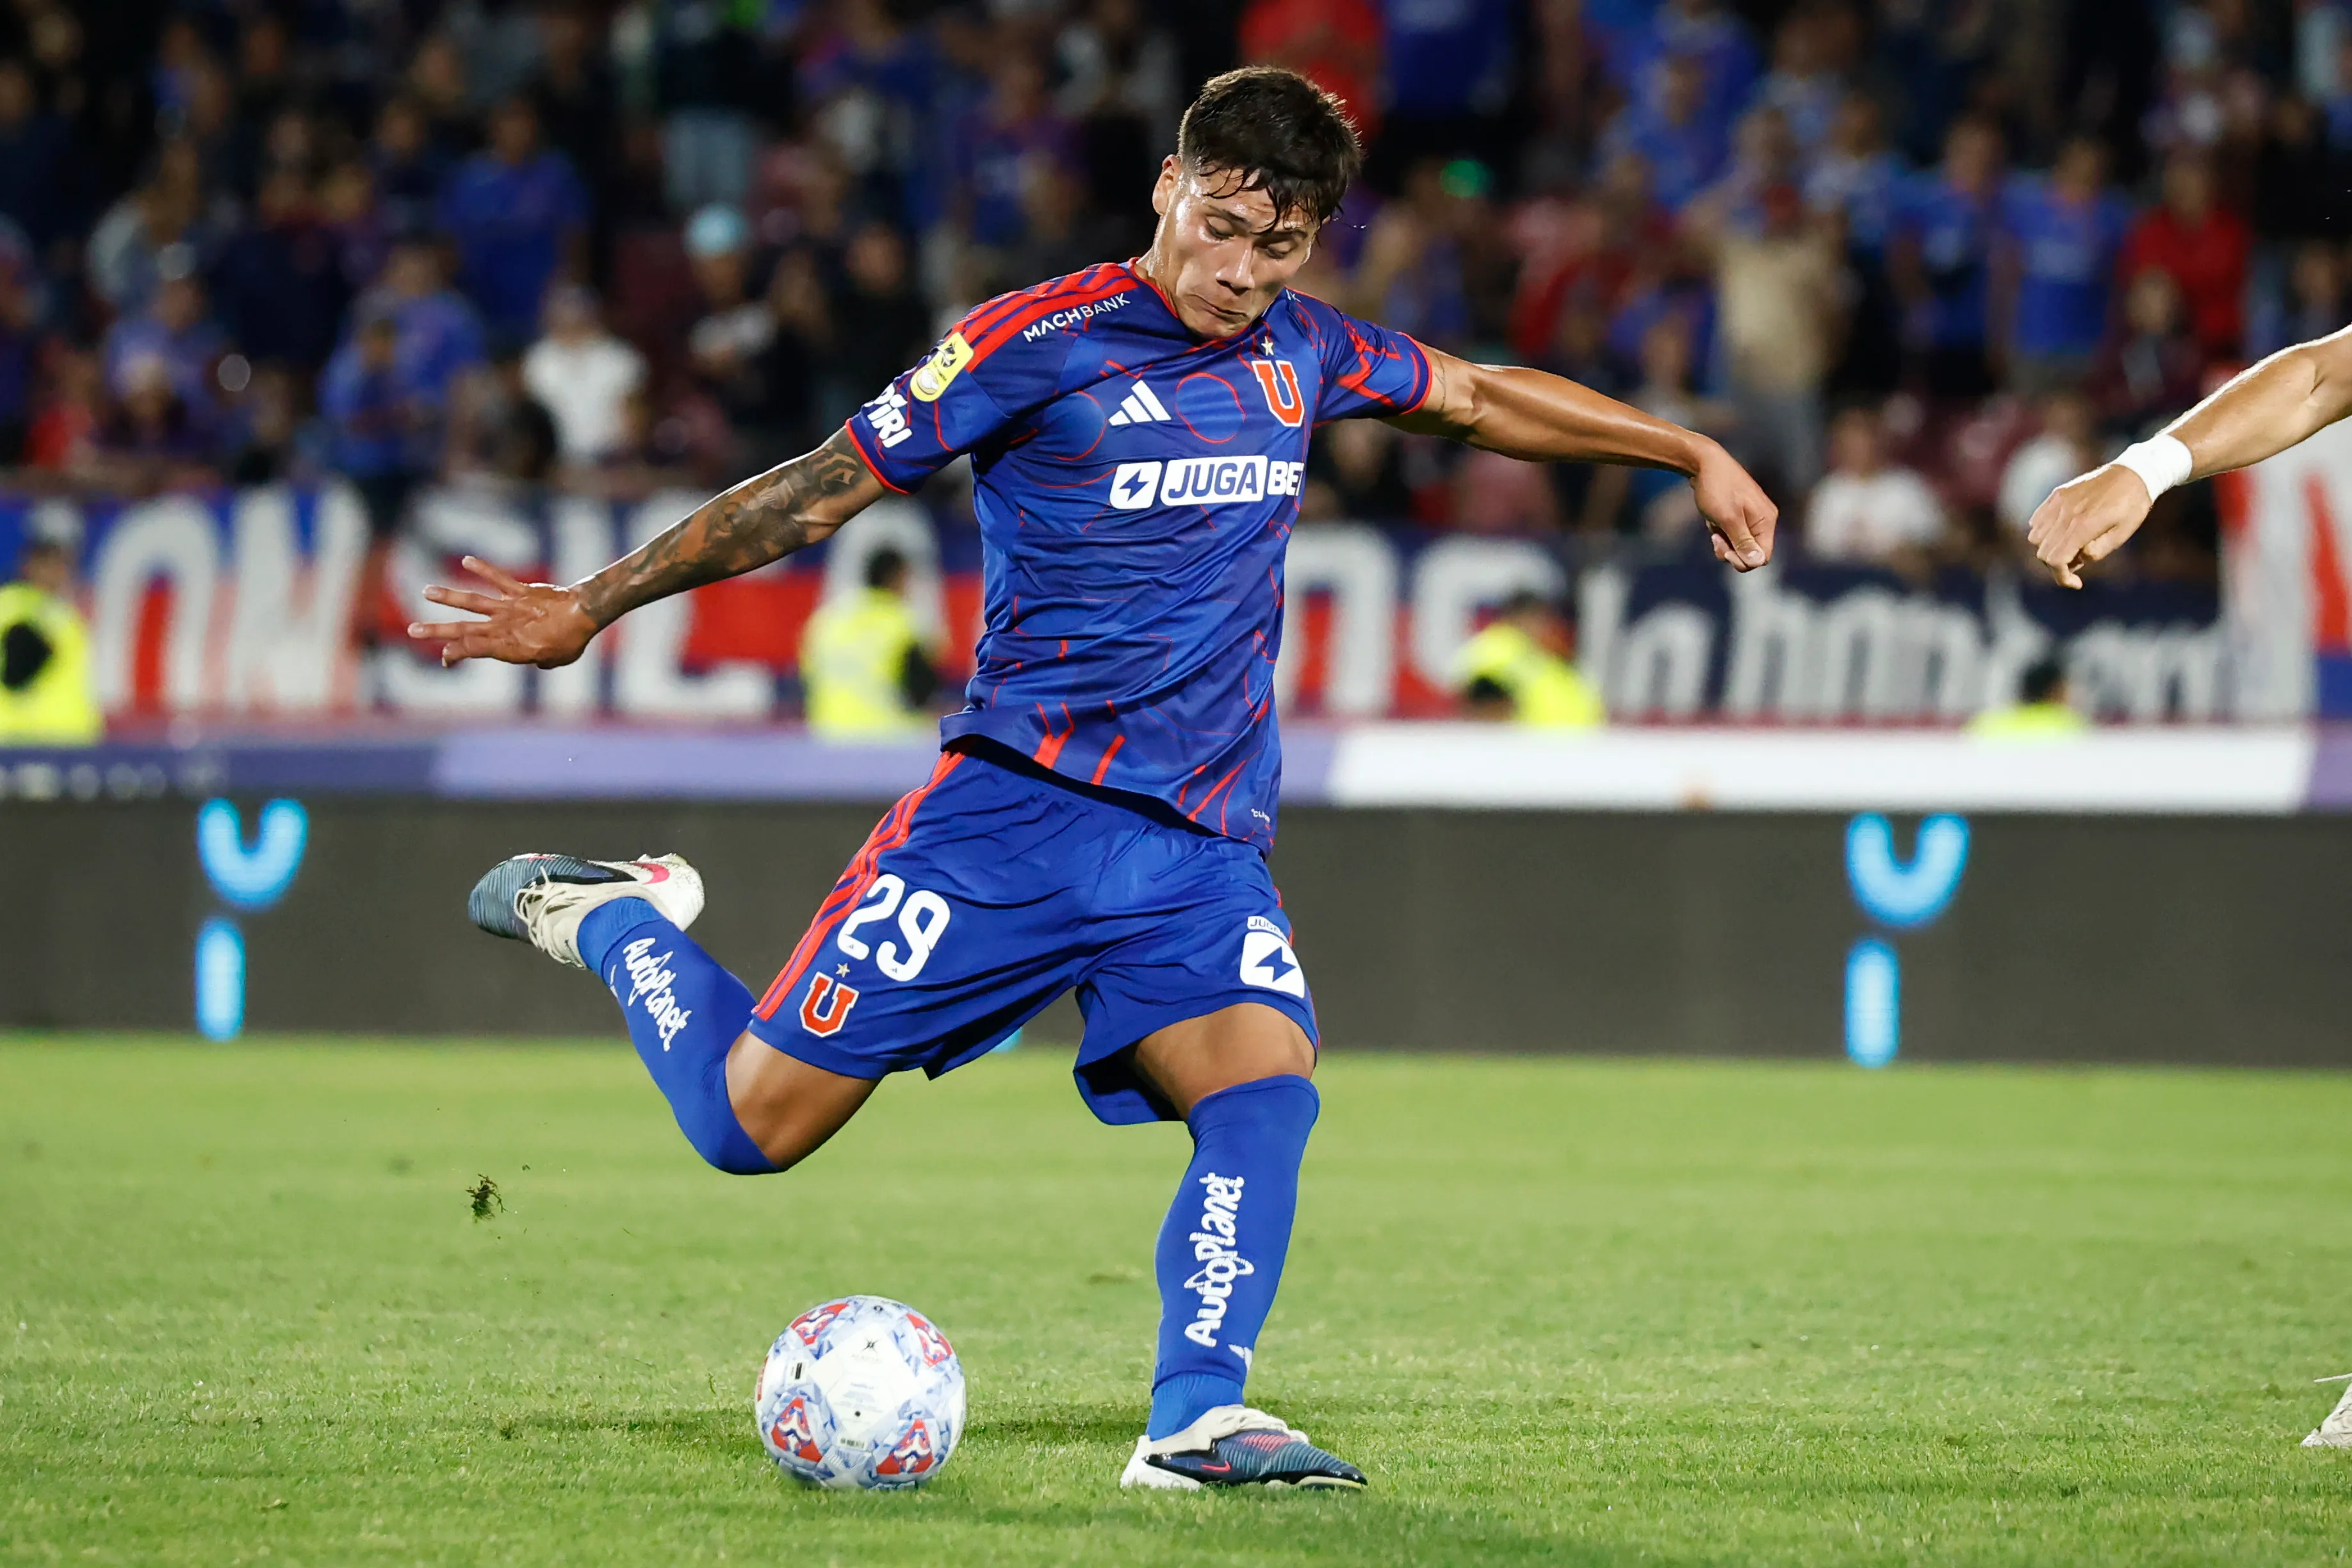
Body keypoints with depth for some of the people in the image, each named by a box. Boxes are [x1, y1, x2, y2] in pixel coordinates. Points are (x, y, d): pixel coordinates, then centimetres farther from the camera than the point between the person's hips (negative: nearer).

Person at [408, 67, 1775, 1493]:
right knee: (756, 1122, -3)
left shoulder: (1304, 353, 10)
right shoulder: (1040, 343, -7)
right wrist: (591, 608, -1)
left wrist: (1694, 453, 28)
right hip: (1017, 808, -4)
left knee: (1266, 1094, -24)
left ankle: (1195, 1419, -27)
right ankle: (616, 919, 25)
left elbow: (1482, 398, 29)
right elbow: (821, 489, -2)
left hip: (1205, 845, 4)